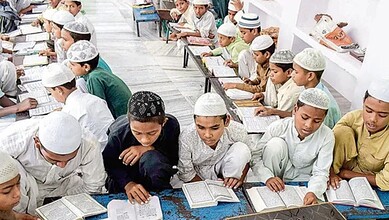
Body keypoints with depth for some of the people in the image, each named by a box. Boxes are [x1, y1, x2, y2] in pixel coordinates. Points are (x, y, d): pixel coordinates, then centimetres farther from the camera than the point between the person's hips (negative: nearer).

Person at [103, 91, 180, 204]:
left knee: (152, 158, -34)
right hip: (124, 175, 1)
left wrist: (149, 149, -34)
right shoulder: (118, 134, -31)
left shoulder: (171, 125, -29)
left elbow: (175, 160, -21)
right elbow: (109, 164, -15)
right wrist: (127, 183, -32)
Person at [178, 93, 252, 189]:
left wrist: (240, 178, -20)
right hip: (200, 173, -1)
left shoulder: (237, 132, -28)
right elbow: (186, 175, -16)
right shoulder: (186, 138, -31)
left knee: (242, 149, -25)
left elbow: (247, 157, -6)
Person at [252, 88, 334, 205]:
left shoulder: (327, 137, -20)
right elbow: (255, 156, -19)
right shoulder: (278, 127, -23)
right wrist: (267, 177, -36)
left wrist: (313, 192, -41)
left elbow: (320, 173, -19)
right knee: (275, 144, -28)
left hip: (302, 178, 0)